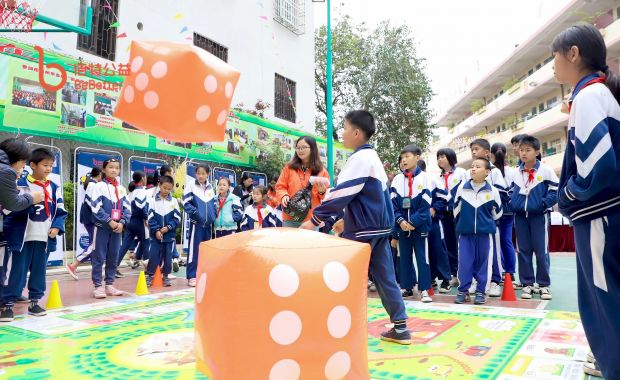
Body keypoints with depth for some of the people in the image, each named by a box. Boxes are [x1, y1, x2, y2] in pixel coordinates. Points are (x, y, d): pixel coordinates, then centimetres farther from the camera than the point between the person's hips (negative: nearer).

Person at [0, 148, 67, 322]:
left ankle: (34, 302, 22)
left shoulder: (54, 188, 8)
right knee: (17, 271, 0)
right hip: (22, 237, -4)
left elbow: (61, 211, 8)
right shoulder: (21, 184, -5)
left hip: (44, 238, 4)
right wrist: (30, 203, -24)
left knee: (39, 271, 11)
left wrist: (57, 227, -5)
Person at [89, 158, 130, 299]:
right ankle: (98, 286, 5)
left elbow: (127, 208, 7)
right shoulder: (99, 186, -3)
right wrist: (109, 221, -17)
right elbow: (96, 207, -11)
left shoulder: (122, 189, 11)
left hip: (118, 227, 5)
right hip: (102, 227, -5)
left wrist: (122, 222, -9)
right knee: (99, 258, -1)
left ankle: (109, 285, 18)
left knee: (113, 258, 9)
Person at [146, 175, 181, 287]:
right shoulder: (153, 200, -1)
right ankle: (150, 276, 15)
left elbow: (177, 218, -1)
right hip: (155, 235, -1)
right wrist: (156, 230, -14)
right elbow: (151, 218, -4)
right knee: (153, 256, 2)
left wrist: (168, 227, -14)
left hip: (170, 235, 1)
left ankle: (165, 276, 21)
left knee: (168, 256, 8)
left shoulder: (174, 201, 0)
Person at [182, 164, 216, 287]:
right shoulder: (191, 185, -3)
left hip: (208, 223, 5)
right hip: (196, 222, -5)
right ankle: (192, 276, 3)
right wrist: (195, 213, -20)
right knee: (194, 249, -4)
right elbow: (186, 202, -9)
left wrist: (213, 216, 3)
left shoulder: (210, 187, 11)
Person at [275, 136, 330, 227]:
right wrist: (284, 196, -12)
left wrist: (322, 192, -12)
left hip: (312, 219, 0)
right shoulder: (289, 167, 7)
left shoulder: (321, 170, 7)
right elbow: (280, 186, 8)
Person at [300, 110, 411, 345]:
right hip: (379, 226, 9)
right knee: (385, 277, 11)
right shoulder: (372, 156, 16)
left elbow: (342, 193, -19)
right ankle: (400, 328, 16)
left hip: (363, 229, -9)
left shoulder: (360, 158, -14)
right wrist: (346, 219, 23)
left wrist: (315, 220, -15)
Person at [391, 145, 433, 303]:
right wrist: (400, 220, -12)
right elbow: (392, 203, 2)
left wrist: (413, 222, -15)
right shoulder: (397, 179, 6)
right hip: (402, 225, 4)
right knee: (404, 257, 11)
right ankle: (406, 287, 21)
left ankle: (424, 289, 8)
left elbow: (425, 204, -9)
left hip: (419, 225, -3)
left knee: (422, 257, 1)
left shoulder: (424, 177, -3)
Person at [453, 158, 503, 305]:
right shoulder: (462, 187, -2)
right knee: (464, 262, 2)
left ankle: (481, 292, 16)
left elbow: (497, 213, 8)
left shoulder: (493, 191, -5)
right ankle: (463, 291, 13)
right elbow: (456, 208, 10)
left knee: (483, 262, 6)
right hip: (465, 232, 1)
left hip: (485, 233, -1)